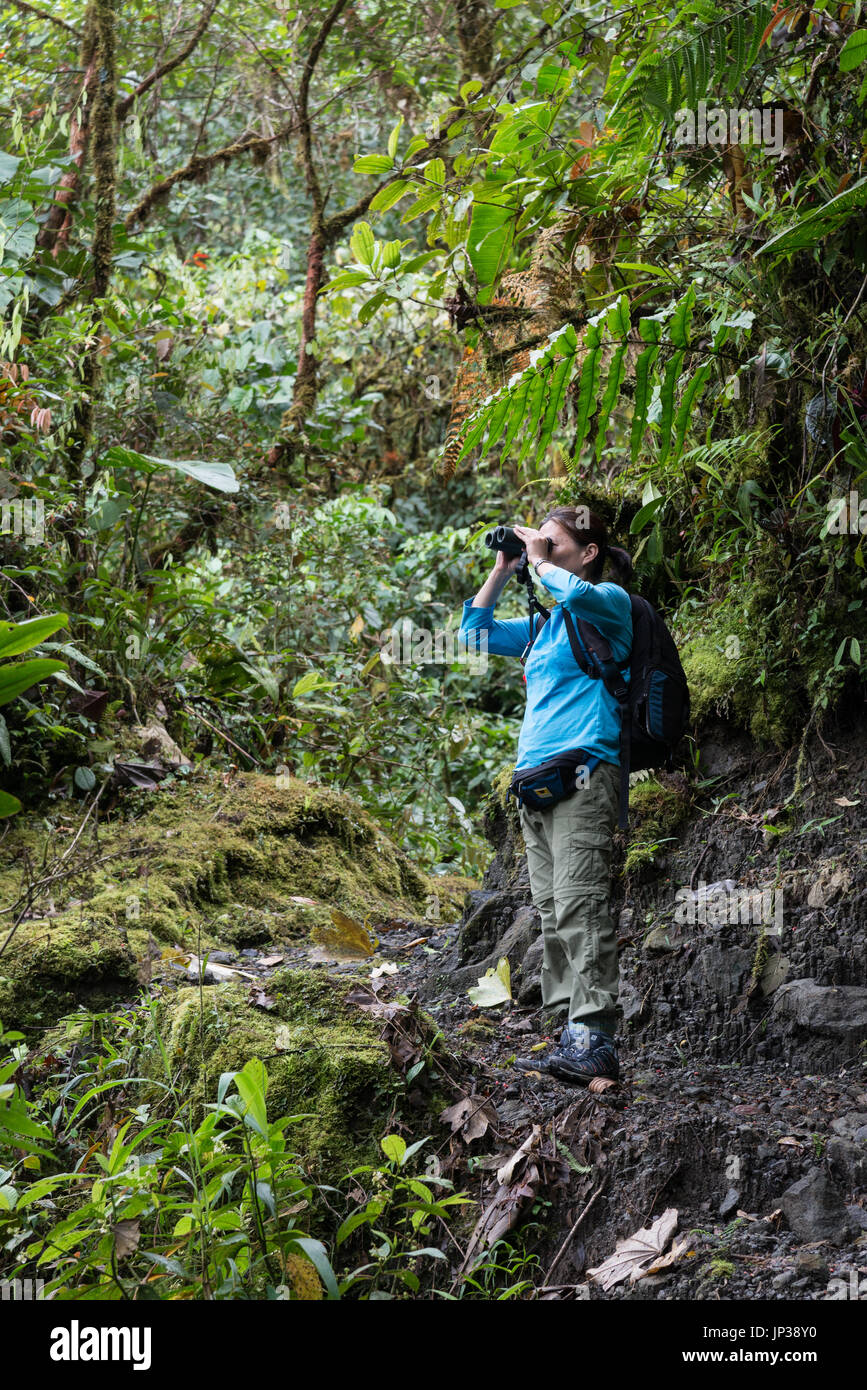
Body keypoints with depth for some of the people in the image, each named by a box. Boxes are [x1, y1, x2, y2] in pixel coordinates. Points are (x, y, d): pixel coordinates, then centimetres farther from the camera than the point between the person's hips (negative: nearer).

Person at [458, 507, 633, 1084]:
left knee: (579, 906, -16)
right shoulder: (545, 623, 24)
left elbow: (577, 594, -22)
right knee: (553, 913, 4)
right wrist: (503, 570, 21)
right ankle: (573, 1036, 5)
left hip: (583, 771, -9)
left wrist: (540, 560, -4)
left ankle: (595, 1041, -19)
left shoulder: (610, 602, 1)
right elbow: (475, 633, 30)